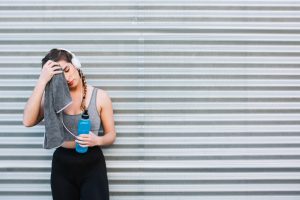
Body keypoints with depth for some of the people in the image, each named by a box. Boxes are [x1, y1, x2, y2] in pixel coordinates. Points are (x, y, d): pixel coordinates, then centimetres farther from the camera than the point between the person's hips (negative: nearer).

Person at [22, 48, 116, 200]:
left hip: (92, 163, -1)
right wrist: (42, 81, -21)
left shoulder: (100, 96, -5)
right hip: (62, 163, 2)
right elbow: (28, 121, -19)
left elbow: (111, 135, 2)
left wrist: (97, 140, -21)